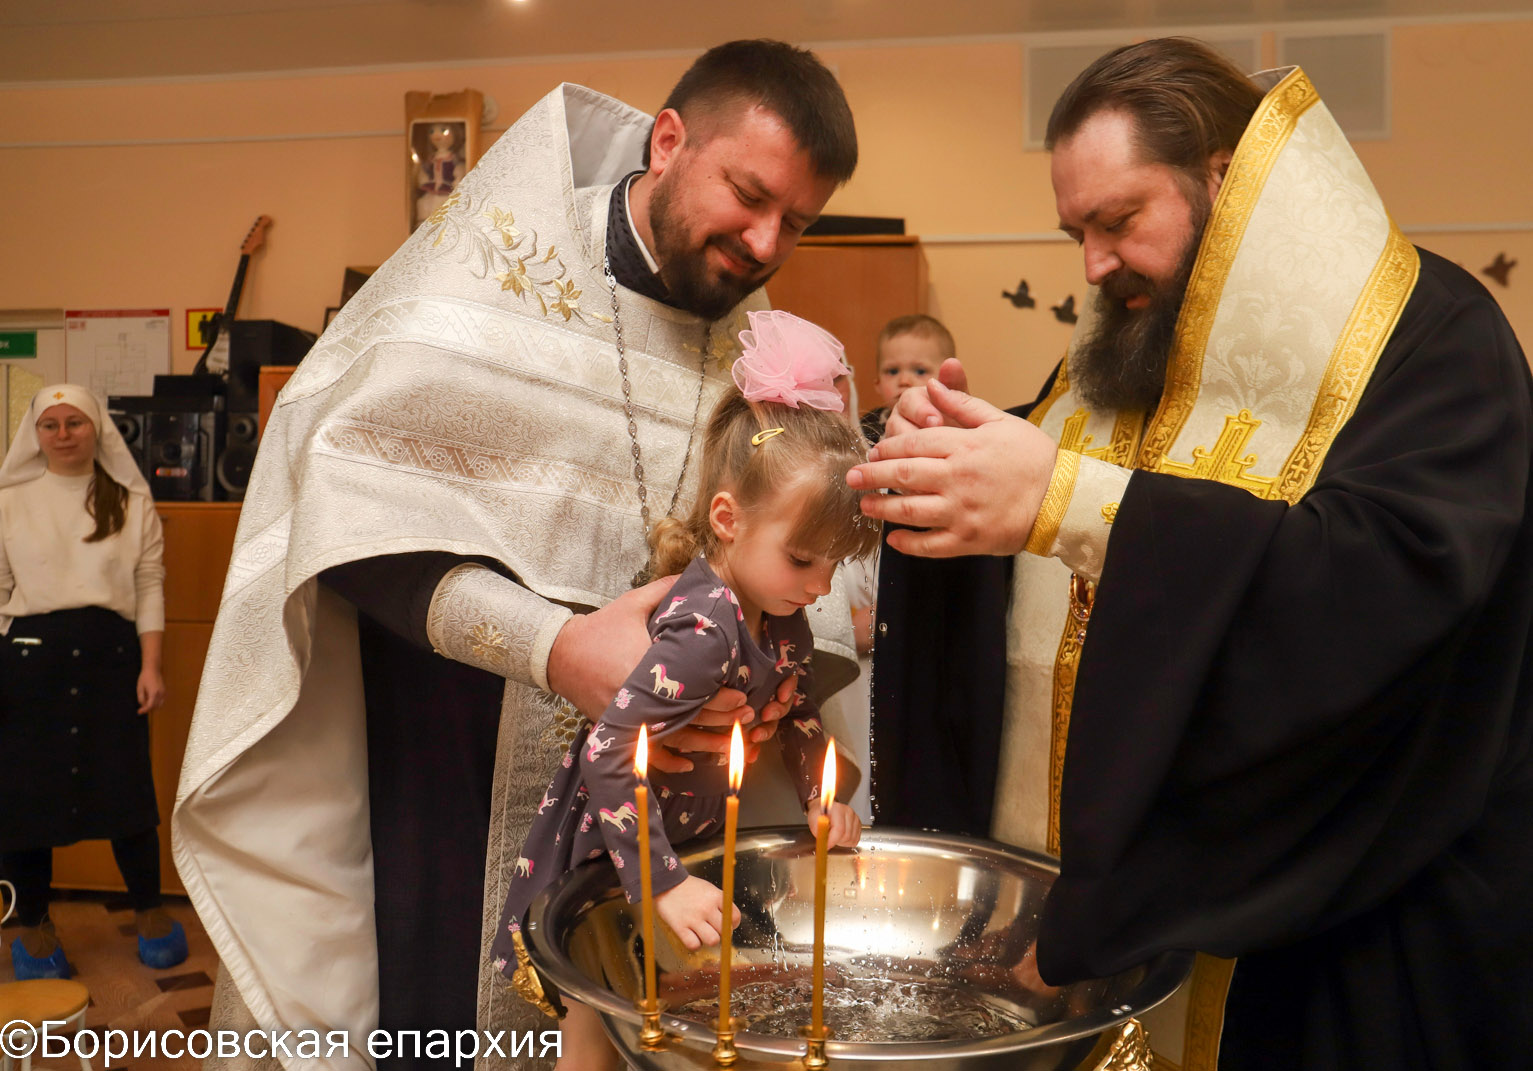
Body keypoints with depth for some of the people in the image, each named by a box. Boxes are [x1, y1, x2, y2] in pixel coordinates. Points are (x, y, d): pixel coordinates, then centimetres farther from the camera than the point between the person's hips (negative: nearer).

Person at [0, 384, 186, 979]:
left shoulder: (131, 503, 6)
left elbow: (150, 586, 4)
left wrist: (151, 666, -3)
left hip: (111, 652, 0)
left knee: (128, 788, 2)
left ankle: (149, 912, 22)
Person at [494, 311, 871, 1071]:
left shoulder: (780, 616, -6)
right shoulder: (704, 630, -33)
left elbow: (796, 710, 12)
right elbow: (609, 754, -36)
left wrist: (820, 797, 1)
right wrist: (662, 885, -35)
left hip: (695, 837, 8)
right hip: (614, 857, -8)